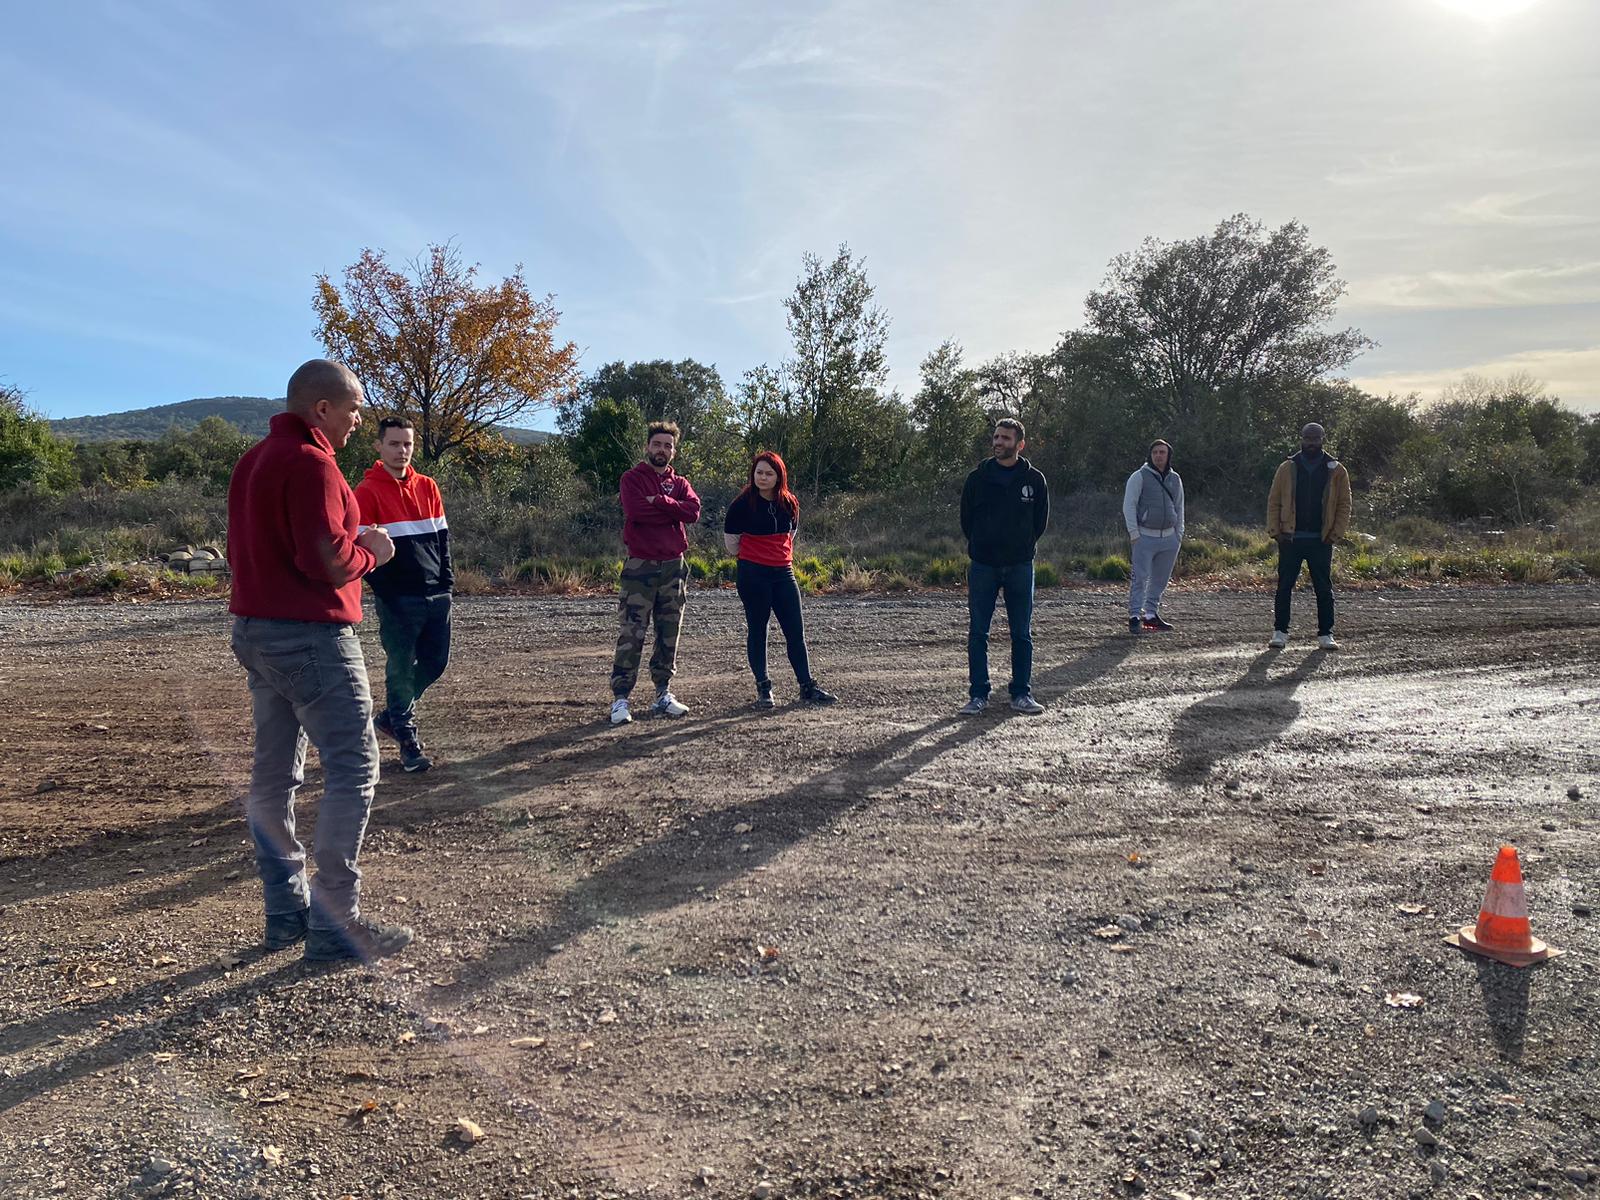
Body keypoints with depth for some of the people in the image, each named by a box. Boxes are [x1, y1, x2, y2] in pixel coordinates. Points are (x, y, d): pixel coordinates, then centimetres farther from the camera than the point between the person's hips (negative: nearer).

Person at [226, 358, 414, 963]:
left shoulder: (254, 460, 14)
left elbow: (244, 548, 18)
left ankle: (285, 912, 20)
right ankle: (334, 923, -3)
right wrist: (368, 551, -3)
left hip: (255, 633, 10)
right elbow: (326, 562, -23)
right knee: (353, 769, -5)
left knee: (274, 772, 12)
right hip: (311, 639, -10)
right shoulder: (311, 463, -16)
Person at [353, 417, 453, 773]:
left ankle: (392, 716, 32)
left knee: (436, 662, 11)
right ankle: (407, 738, 15)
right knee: (400, 668, 1)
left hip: (435, 594, 6)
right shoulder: (367, 492, -5)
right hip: (397, 601, -6)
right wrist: (385, 593, -13)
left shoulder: (427, 487, 12)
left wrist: (446, 580, 6)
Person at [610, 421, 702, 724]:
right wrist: (673, 511, -6)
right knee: (632, 634, -8)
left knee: (669, 634, 8)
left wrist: (659, 502, -14)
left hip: (674, 566, 5)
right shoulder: (632, 478, 3)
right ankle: (620, 699, -5)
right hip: (640, 566, -5)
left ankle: (663, 695, 17)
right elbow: (636, 510, -17)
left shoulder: (679, 483, 14)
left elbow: (693, 511, -6)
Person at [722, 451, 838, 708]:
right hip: (752, 574, -4)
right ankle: (763, 689, 12)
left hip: (783, 573, 4)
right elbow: (731, 542, 0)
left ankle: (807, 687, 11)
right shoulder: (743, 504, -8)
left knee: (796, 631, 4)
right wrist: (755, 555, 9)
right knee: (757, 631, 3)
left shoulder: (790, 504, 5)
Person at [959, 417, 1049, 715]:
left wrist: (1023, 546, 11)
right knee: (977, 633, 1)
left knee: (1022, 634, 5)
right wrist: (979, 547, 11)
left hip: (1020, 567, 0)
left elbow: (1040, 520, 11)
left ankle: (1022, 694, 15)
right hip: (983, 567, 0)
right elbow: (966, 518, 10)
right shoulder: (978, 478, 0)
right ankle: (978, 694, 10)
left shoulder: (1034, 479, 1)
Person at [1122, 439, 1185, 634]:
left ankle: (1151, 615, 16)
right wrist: (1134, 533, -11)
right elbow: (1129, 505, -5)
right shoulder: (1139, 477, -2)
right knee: (1140, 577, -11)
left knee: (1160, 579, 8)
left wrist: (1179, 534, 14)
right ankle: (1135, 616, -10)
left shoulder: (1175, 479, 14)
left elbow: (1179, 508, 21)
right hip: (1146, 536, -5)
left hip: (1169, 537, 5)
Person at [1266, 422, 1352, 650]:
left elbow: (1344, 505, 5)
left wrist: (1336, 533, -5)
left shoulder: (1336, 471, 5)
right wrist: (1275, 531, -5)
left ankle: (1325, 634, 11)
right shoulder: (1287, 468, 5)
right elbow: (1274, 502, 4)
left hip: (1321, 540, 0)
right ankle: (1280, 632, 9)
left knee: (1324, 588, 4)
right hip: (1290, 539, 0)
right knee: (1284, 587, 2)